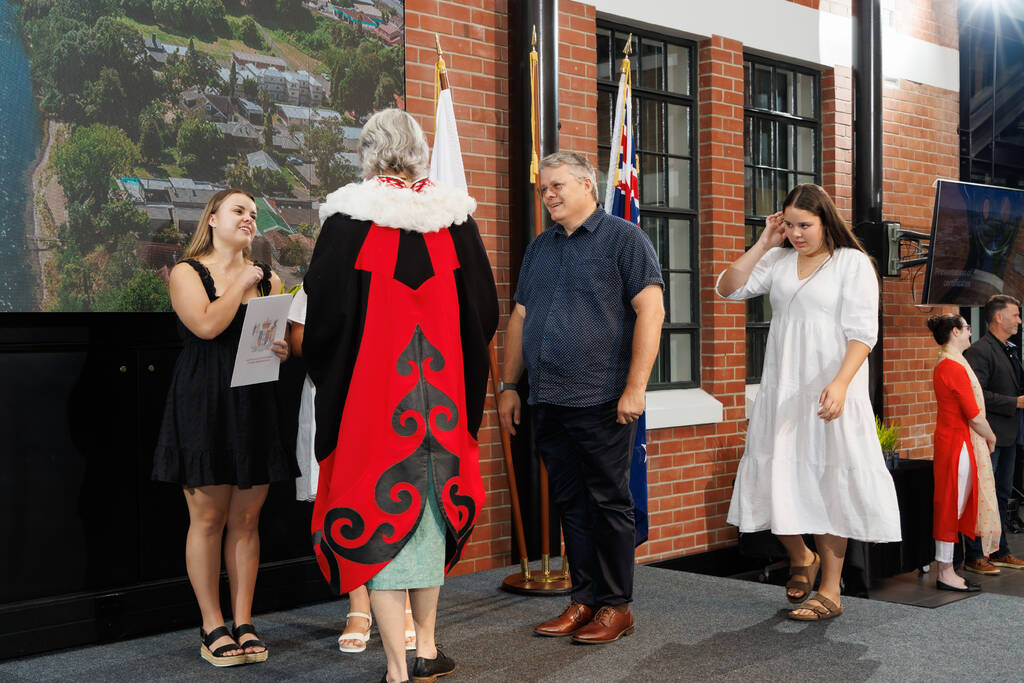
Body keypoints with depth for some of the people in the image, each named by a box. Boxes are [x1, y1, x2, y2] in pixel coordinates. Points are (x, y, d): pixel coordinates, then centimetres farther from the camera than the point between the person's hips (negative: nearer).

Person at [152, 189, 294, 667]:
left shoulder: (266, 277, 15)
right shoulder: (187, 272, 2)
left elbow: (287, 336, 16)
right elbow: (207, 326, -15)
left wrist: (284, 351, -7)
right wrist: (242, 284, -5)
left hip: (255, 405, 4)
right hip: (204, 405, -4)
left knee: (246, 519, 5)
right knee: (208, 517, -2)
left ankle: (243, 624, 12)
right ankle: (212, 628, 7)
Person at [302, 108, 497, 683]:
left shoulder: (348, 220, -9)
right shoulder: (457, 220, 1)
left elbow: (322, 312, -6)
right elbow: (485, 311, 6)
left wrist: (327, 376, 12)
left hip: (372, 390, -4)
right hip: (443, 392, 4)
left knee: (379, 512, 3)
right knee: (430, 505, 17)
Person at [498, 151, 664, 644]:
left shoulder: (624, 238, -1)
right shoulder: (539, 248, 18)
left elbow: (651, 309, -10)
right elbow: (519, 318, 21)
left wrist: (635, 386, -16)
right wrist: (508, 385, 14)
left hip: (602, 401, -6)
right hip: (548, 402, 6)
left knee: (609, 502, 0)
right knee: (570, 504, 10)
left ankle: (616, 606, 9)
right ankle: (584, 601, 19)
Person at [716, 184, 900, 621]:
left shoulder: (852, 262, -2)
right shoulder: (777, 261, 11)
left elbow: (862, 332, -9)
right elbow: (728, 289, 2)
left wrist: (840, 384, -22)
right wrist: (763, 244, -1)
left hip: (830, 389, -4)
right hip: (781, 388, 5)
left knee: (827, 482, -1)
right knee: (775, 479, 4)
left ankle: (830, 591, 8)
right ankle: (801, 556, 31)